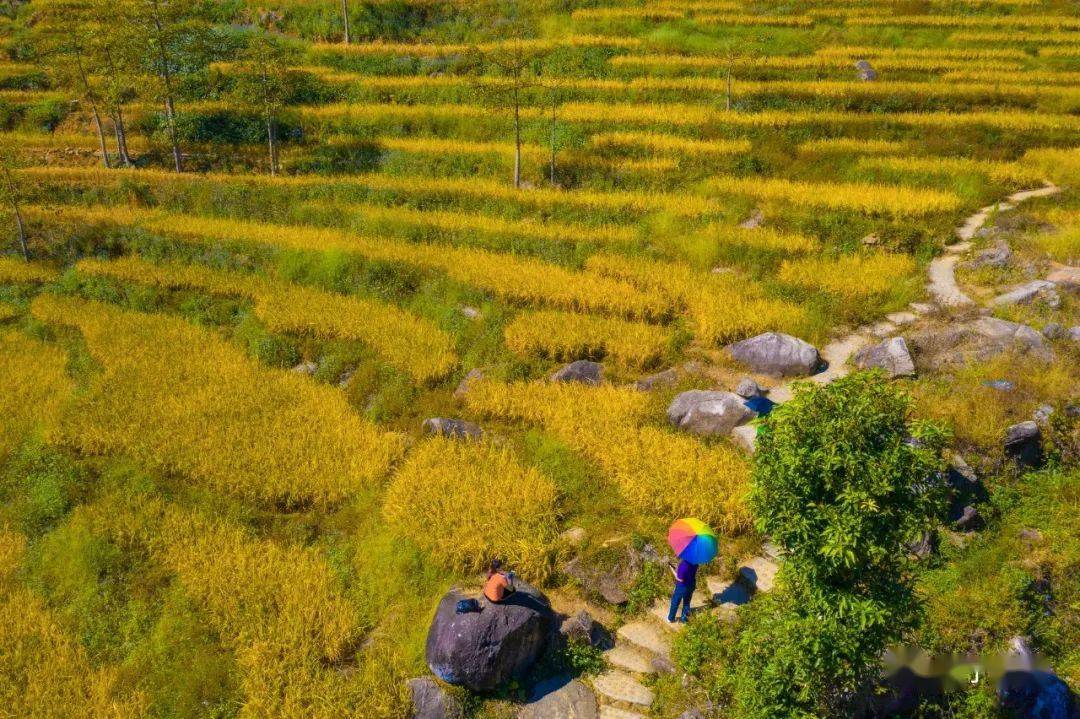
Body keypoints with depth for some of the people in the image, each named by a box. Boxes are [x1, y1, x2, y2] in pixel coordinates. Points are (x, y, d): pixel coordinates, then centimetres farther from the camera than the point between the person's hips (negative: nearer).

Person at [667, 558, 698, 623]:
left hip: (682, 587, -5)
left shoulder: (684, 564, -36)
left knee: (675, 603, 18)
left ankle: (671, 618, 36)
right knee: (686, 603, 25)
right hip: (691, 586, 5)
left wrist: (672, 569, -21)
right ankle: (684, 619, 39)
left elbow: (680, 579, -28)